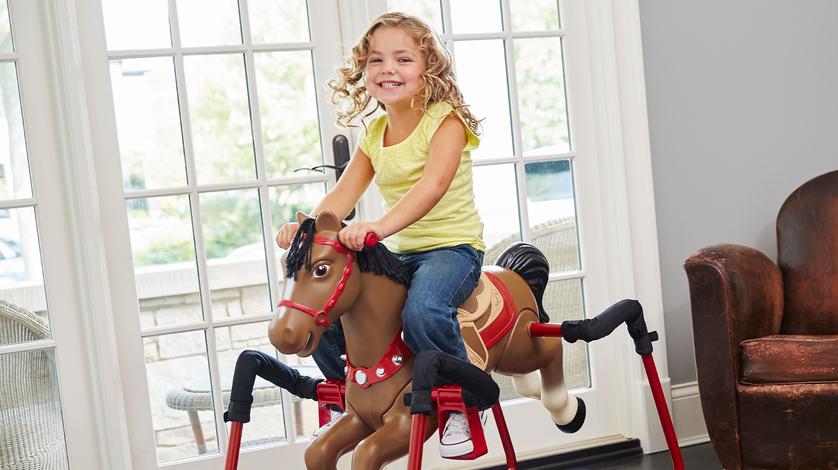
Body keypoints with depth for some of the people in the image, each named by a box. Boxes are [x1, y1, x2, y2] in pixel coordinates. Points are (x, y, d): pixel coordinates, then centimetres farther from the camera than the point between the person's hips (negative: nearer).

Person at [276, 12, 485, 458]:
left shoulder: (445, 119, -11)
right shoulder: (373, 135, 9)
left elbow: (434, 183, -30)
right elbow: (343, 194, 0)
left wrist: (381, 225, -47)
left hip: (452, 245, -7)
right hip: (400, 253, 7)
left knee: (423, 310, -37)